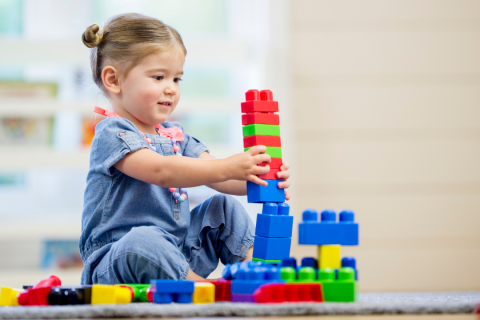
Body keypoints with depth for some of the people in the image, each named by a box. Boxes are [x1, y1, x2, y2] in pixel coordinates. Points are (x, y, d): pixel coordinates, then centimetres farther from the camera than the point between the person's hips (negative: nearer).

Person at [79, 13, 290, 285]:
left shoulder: (174, 135, 15)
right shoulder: (112, 133, -12)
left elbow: (215, 177, 5)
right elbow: (160, 171, -29)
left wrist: (257, 180, -17)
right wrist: (227, 168, -38)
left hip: (177, 255, 8)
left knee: (224, 207, 5)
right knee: (144, 241, -38)